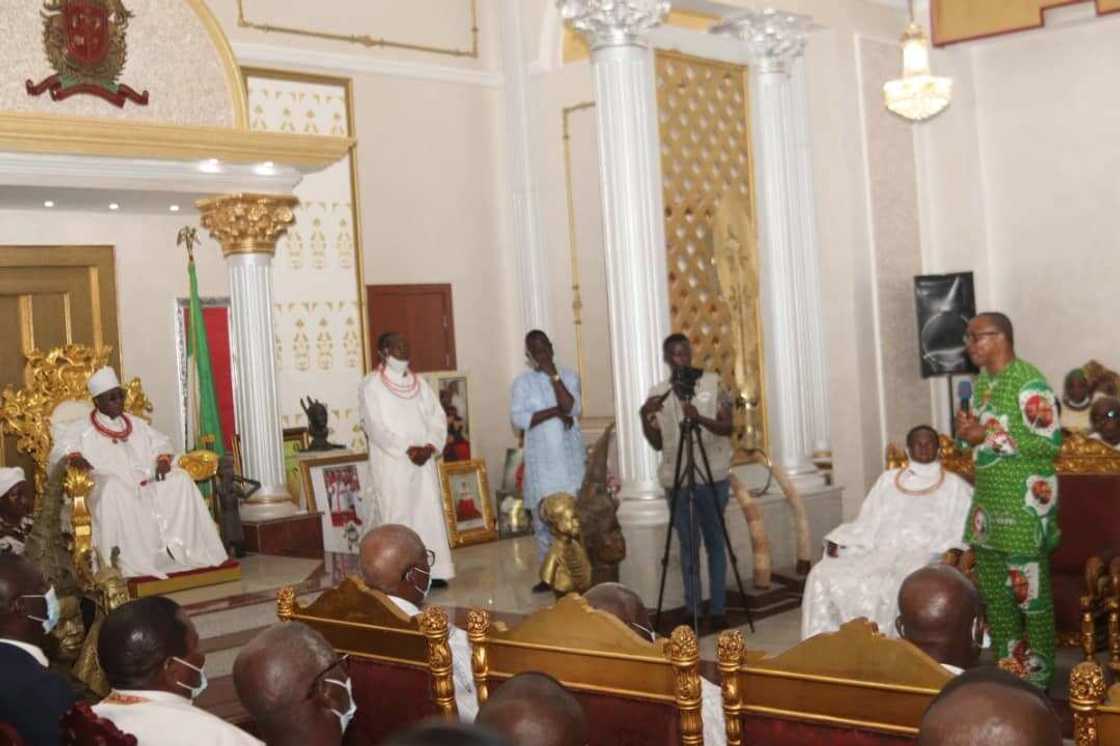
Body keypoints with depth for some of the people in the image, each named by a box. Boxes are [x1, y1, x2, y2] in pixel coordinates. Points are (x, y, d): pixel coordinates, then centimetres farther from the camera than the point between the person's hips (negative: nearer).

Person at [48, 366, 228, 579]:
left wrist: (163, 460, 4)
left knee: (179, 479, -22)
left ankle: (175, 545, -28)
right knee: (114, 487, -40)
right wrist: (74, 457, -24)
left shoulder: (136, 424, 27)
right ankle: (133, 561, -43)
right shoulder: (82, 428, 12)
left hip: (147, 482, 5)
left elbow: (161, 443, 27)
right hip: (113, 486, -4)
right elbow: (61, 449, 0)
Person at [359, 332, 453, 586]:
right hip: (391, 464, -5)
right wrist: (407, 450, -17)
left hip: (423, 462, 5)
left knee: (430, 513, 2)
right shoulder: (372, 386, -3)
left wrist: (430, 446, -8)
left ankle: (432, 570, 7)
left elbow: (438, 417, 9)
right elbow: (376, 427, -11)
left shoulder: (419, 383, 14)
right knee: (397, 516, -5)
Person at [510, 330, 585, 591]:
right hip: (540, 460, 0)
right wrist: (555, 411, -14)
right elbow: (518, 419, -10)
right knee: (543, 517, 1)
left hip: (570, 457, 0)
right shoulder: (523, 382, 3)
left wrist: (553, 375, -13)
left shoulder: (568, 376, 4)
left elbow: (572, 409, -12)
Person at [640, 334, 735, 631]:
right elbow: (657, 443, 4)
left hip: (712, 477, -2)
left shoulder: (713, 383, -1)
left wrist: (700, 419, -26)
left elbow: (727, 427, -8)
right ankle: (693, 610, 12)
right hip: (676, 480, 2)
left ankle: (717, 609, 11)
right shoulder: (658, 393, 5)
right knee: (687, 547, 6)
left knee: (714, 543, 5)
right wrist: (645, 417, -13)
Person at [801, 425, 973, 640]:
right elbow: (868, 522, 19)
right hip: (881, 552, 4)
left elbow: (962, 530, 4)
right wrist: (838, 542, 1)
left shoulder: (955, 486, 15)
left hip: (926, 555, -3)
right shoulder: (888, 480, 24)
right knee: (823, 574, -22)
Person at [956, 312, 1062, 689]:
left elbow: (1051, 441, -19)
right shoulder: (981, 381, 13)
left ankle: (1038, 676, 8)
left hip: (1024, 504, -9)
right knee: (994, 592, 13)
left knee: (1031, 593, -2)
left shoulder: (1028, 381, -14)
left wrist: (989, 436, -19)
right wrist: (965, 431, -1)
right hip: (988, 500, 9)